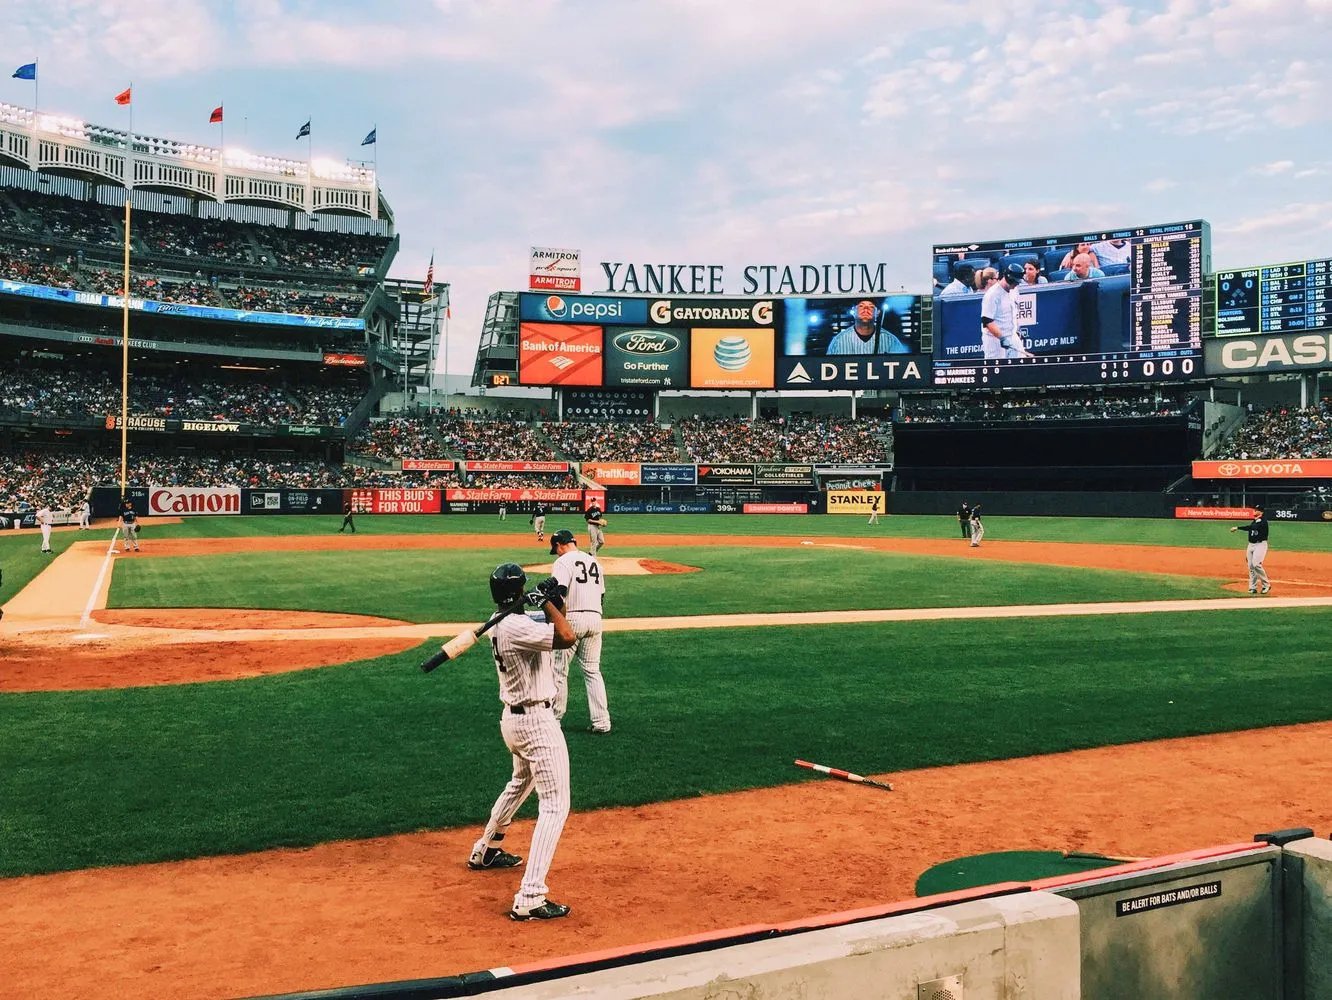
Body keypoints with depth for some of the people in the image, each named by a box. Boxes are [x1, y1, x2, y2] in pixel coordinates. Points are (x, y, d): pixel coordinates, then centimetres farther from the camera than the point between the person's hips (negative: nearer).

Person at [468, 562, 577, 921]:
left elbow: (554, 634, 16)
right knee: (555, 805, -8)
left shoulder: (499, 624, 7)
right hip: (537, 721, -10)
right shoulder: (518, 626, -23)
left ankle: (486, 851, 50)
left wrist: (553, 603, -1)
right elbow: (567, 638, -33)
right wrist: (548, 602, -20)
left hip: (512, 717, 10)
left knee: (520, 783, 33)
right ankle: (529, 899, -14)